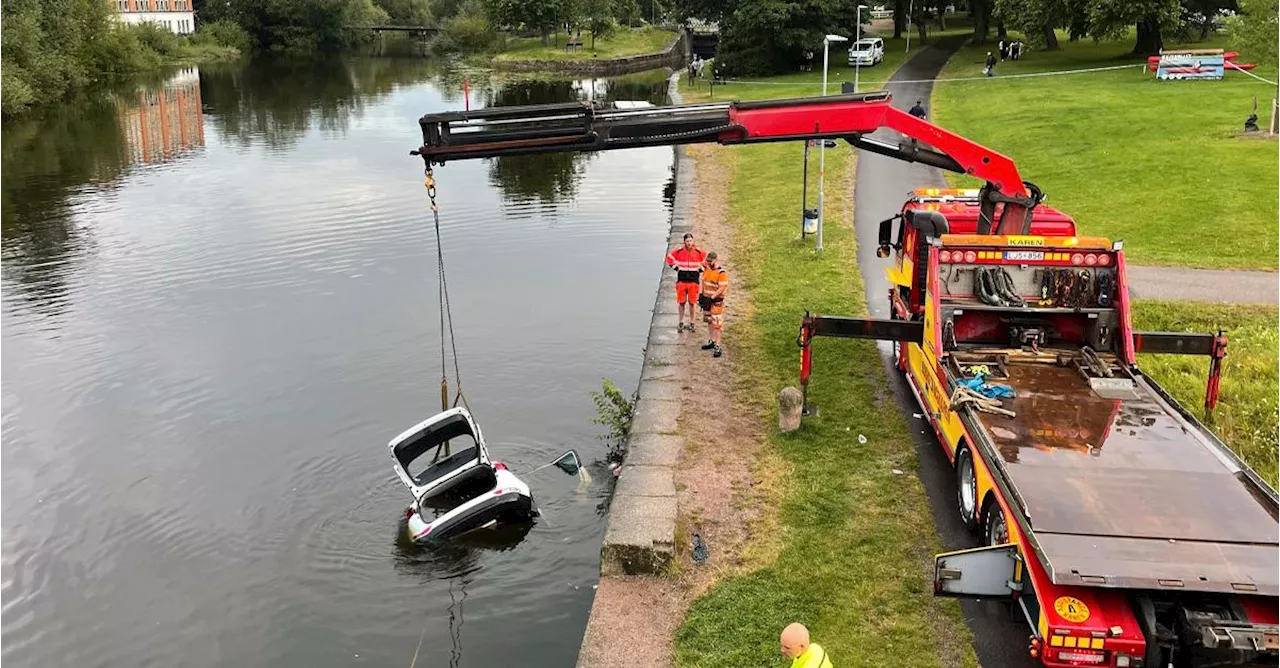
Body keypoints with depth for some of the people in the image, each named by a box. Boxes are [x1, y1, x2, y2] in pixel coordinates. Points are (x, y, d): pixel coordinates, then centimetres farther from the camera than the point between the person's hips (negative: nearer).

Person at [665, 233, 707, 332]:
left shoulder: (699, 252, -4)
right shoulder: (678, 251, -4)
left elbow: (706, 259, 11)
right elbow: (669, 258, 12)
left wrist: (700, 269, 5)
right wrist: (675, 267, 5)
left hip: (693, 280, 0)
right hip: (681, 280, 0)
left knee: (692, 303, 6)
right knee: (681, 302, 5)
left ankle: (691, 323, 18)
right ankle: (681, 323, 15)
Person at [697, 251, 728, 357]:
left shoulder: (721, 272, -19)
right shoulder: (706, 268, 4)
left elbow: (722, 289, -20)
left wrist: (711, 298, -21)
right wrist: (701, 294, 6)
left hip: (716, 300, -8)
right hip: (706, 298, 8)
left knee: (717, 324, -6)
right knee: (709, 321, 18)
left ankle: (717, 347, -4)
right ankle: (711, 341, 31)